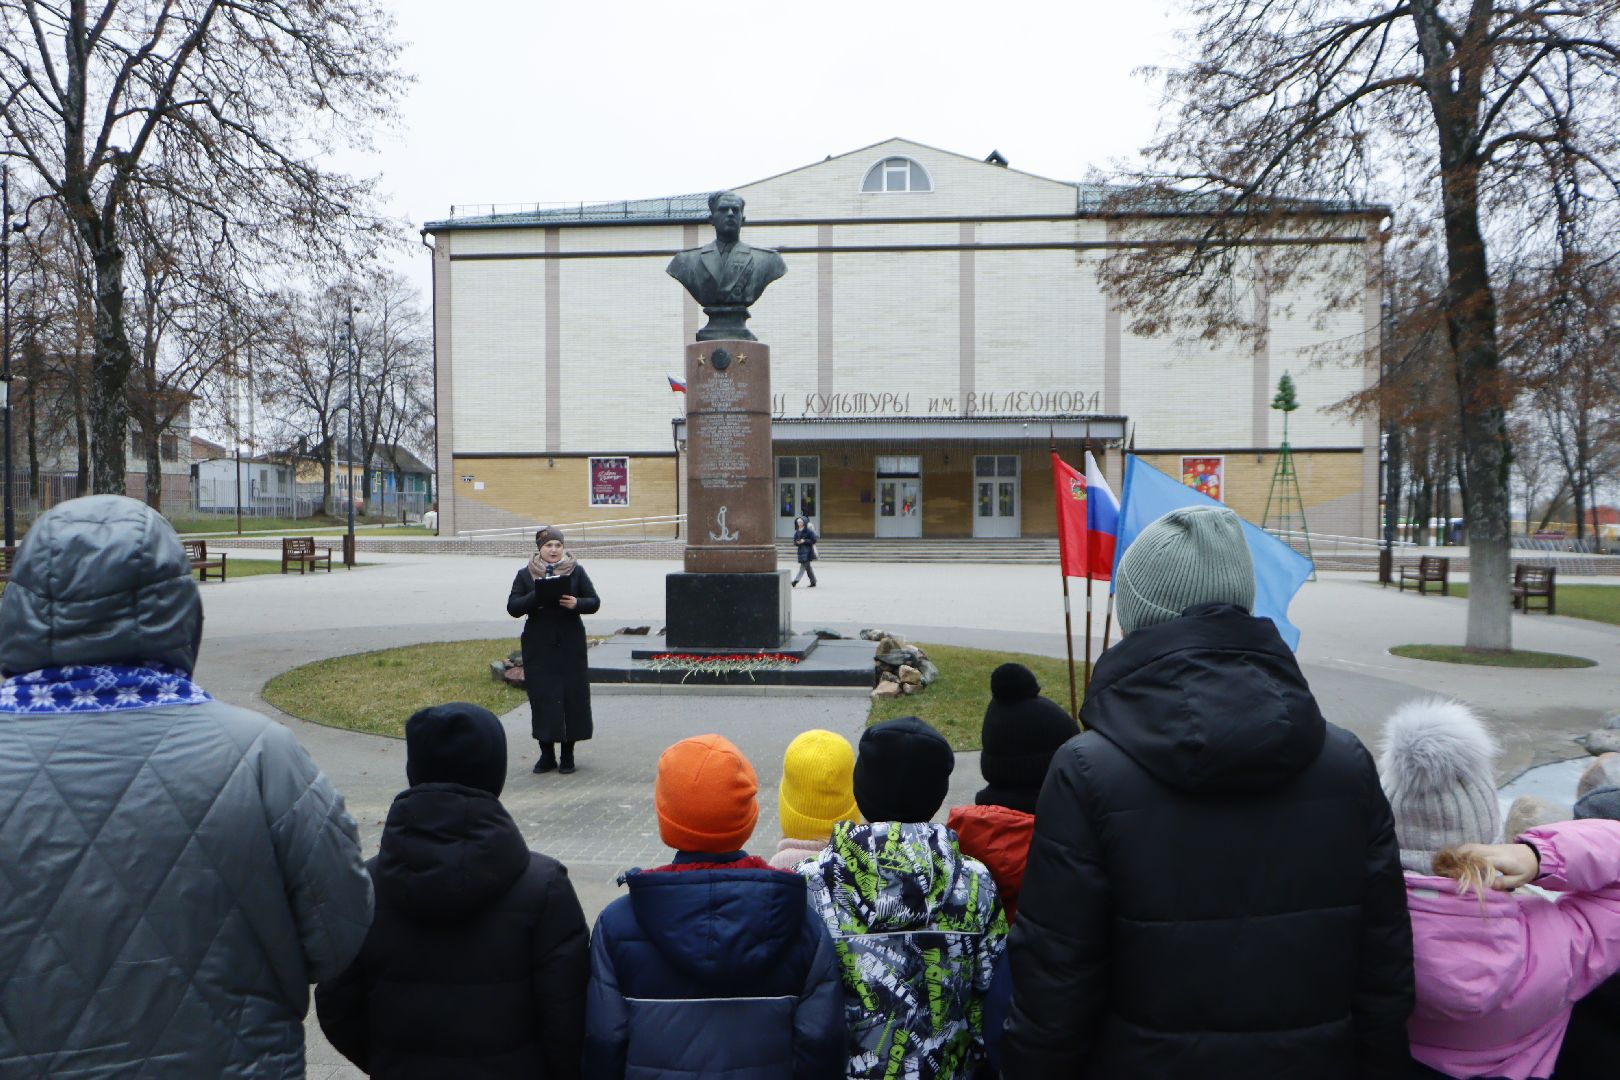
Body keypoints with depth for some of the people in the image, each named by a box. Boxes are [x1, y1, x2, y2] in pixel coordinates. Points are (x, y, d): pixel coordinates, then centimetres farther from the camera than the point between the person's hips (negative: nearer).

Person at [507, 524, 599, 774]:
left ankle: (568, 754, 13)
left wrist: (576, 603, -17)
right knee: (542, 697, -1)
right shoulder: (525, 575, 5)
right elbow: (513, 608, -1)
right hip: (538, 647, 0)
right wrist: (536, 596, -18)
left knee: (573, 696, 0)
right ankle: (547, 754, 11)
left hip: (570, 644, 0)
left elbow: (594, 602, 4)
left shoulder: (576, 572, 5)